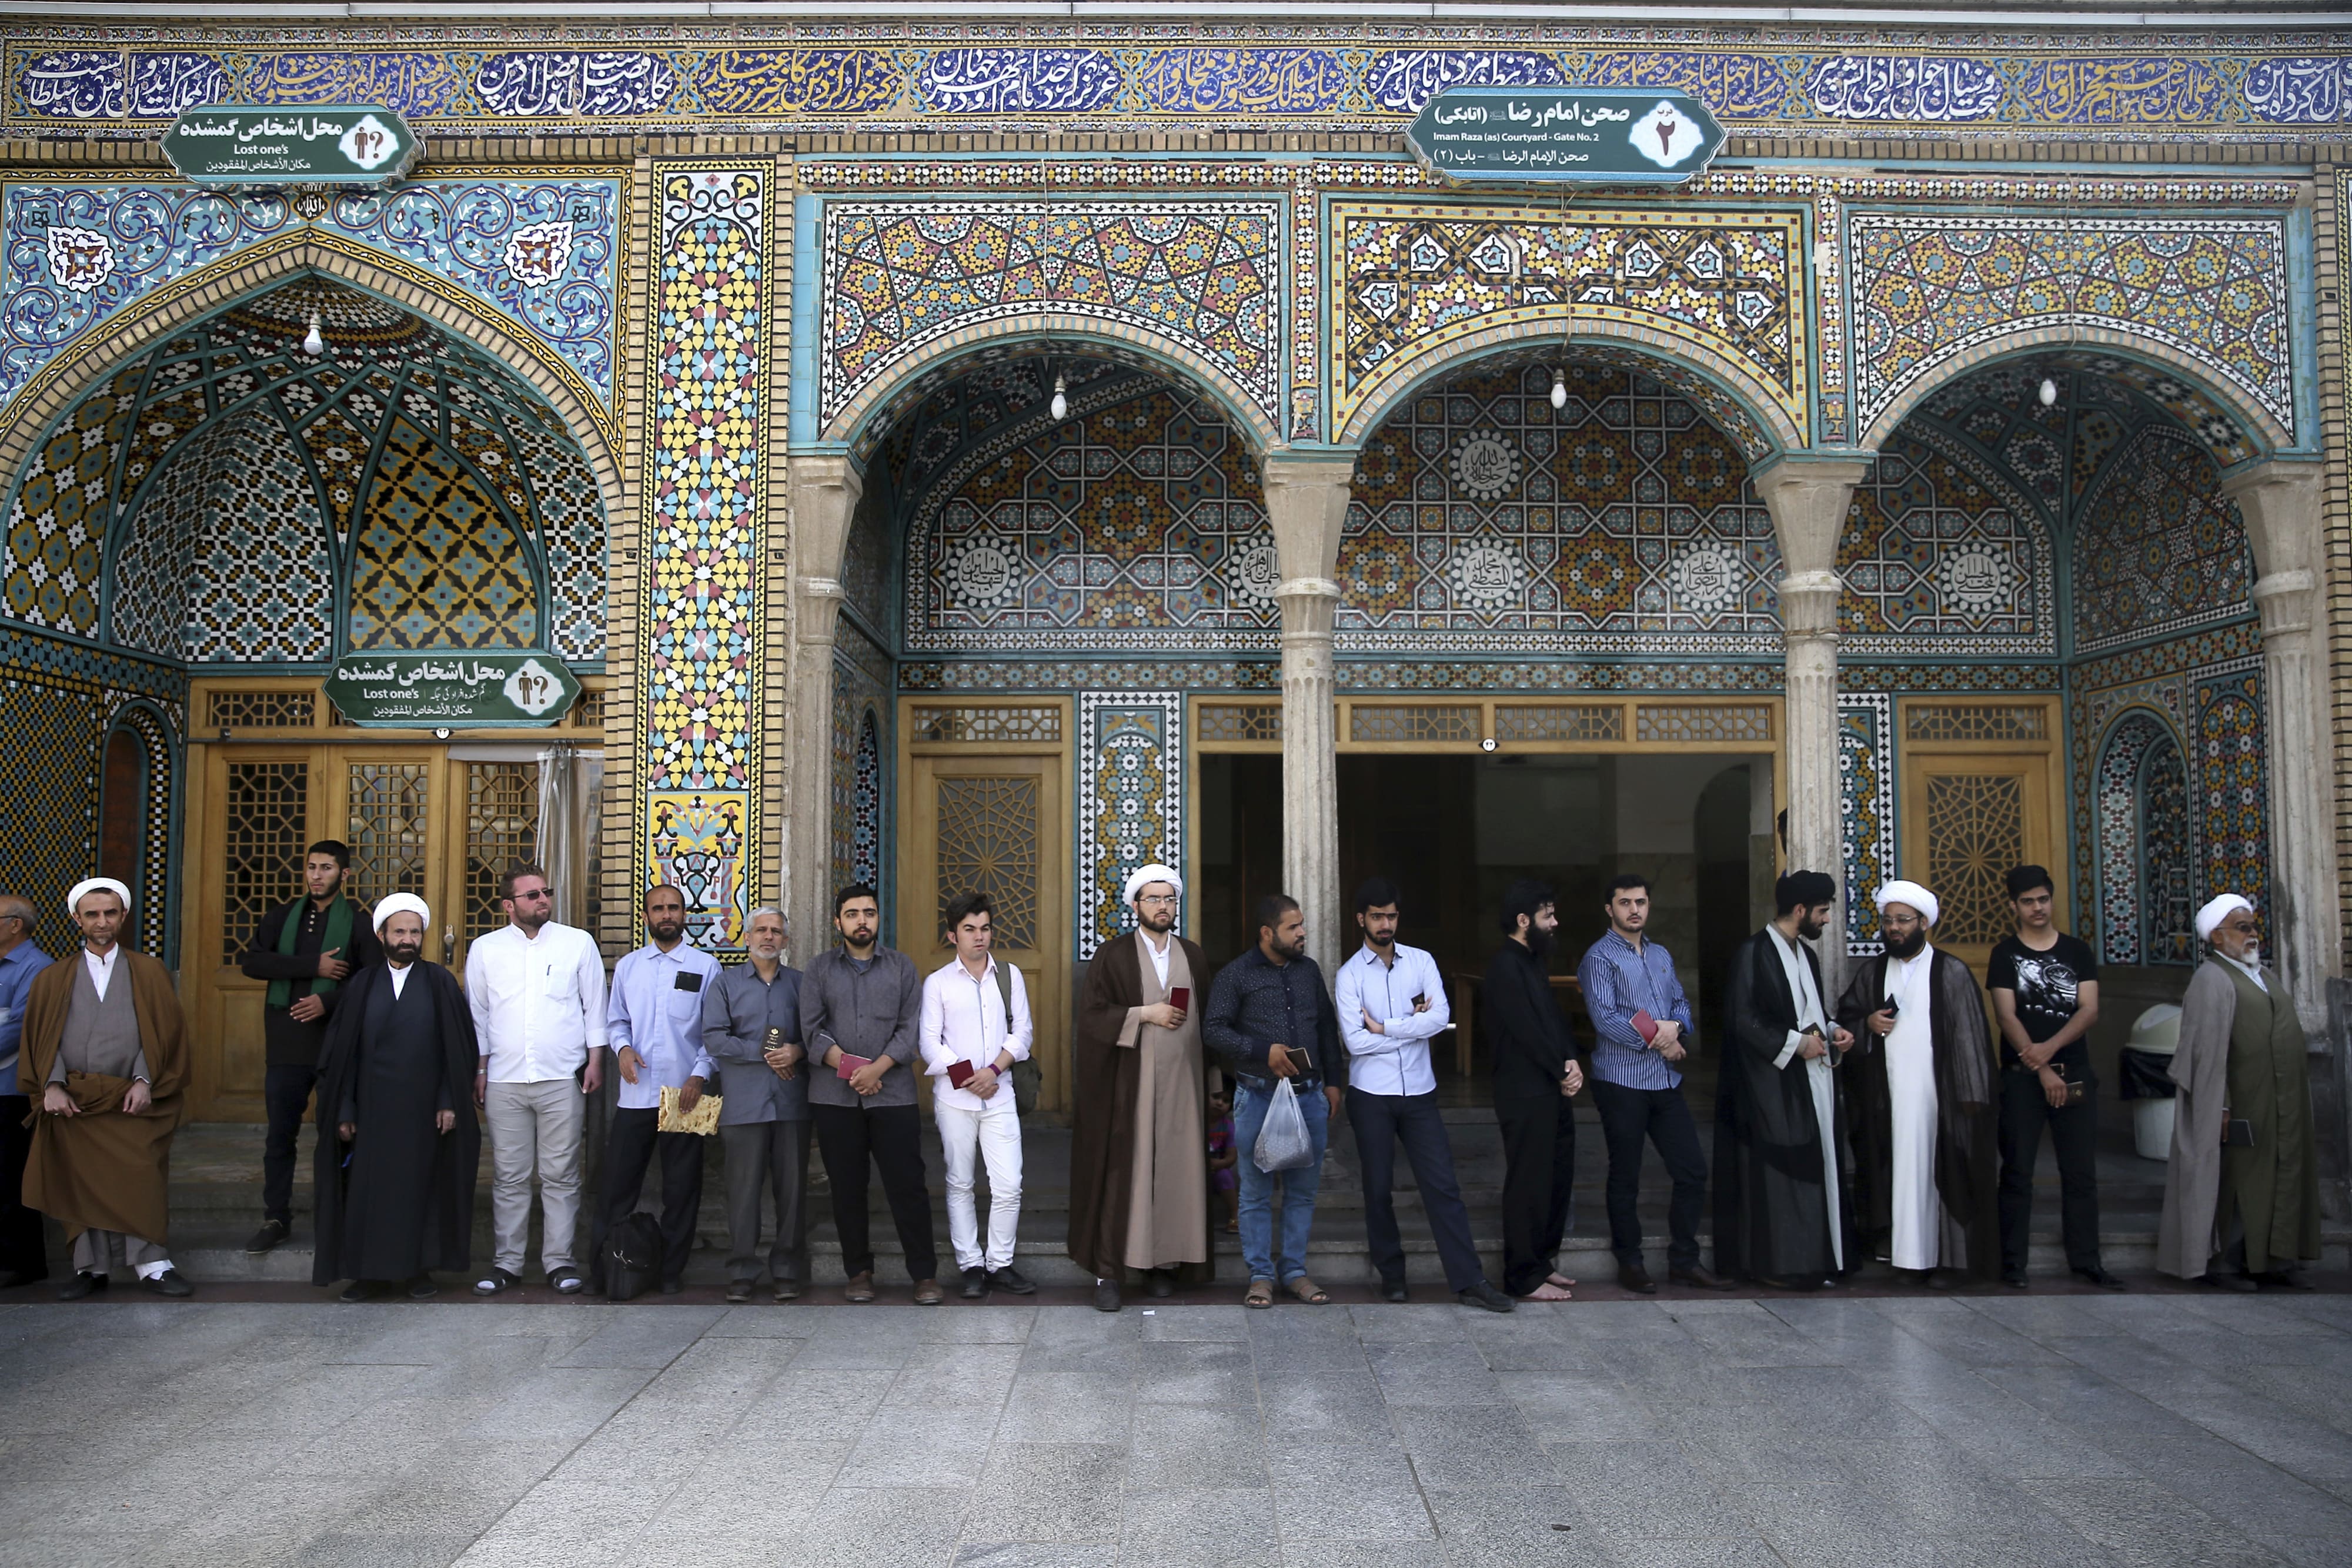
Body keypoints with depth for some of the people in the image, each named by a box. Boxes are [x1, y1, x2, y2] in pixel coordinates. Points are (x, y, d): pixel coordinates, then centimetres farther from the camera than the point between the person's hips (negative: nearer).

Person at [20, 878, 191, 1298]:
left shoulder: (149, 972, 9)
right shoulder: (53, 979, 13)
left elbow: (165, 1032, 4)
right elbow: (42, 1038, 7)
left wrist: (144, 1080, -8)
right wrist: (52, 1085, -7)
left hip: (131, 1101, -2)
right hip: (72, 1102, 2)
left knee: (139, 1181, -9)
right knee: (82, 1185, 3)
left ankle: (151, 1265, -4)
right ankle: (91, 1267, 13)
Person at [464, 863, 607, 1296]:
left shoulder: (578, 943, 4)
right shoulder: (485, 949, 7)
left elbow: (594, 1007, 7)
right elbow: (477, 1015, 11)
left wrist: (595, 1061, 1)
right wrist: (478, 1070, 7)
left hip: (563, 1080, -1)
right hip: (504, 1081, 1)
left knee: (561, 1176, 2)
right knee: (508, 1177, 6)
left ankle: (560, 1261, 10)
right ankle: (506, 1263, 15)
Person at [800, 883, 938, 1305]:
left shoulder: (902, 967, 8)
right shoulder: (820, 969, 8)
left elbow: (910, 1028, 0)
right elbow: (813, 1030, 0)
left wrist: (877, 1068, -13)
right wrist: (848, 1068, -12)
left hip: (893, 1093, -1)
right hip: (835, 1097, 1)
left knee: (908, 1185, -3)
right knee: (847, 1188, 7)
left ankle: (924, 1274, 4)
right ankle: (859, 1273, 18)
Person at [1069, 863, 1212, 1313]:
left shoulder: (1194, 958, 12)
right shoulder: (1113, 957, 1)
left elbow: (1207, 1019, 14)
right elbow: (1092, 1015, -7)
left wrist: (1210, 1076, 6)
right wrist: (1146, 1014, -14)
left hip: (1181, 1082, 3)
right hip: (1129, 1084, -3)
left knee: (1175, 1170, 3)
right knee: (1121, 1172, -4)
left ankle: (1165, 1262, 13)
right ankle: (1108, 1272, 0)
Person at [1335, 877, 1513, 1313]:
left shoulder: (1421, 962, 3)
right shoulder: (1350, 975, -4)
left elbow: (1441, 1016, -12)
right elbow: (1355, 1041, -14)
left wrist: (1385, 1027, -13)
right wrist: (1413, 1024, -8)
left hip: (1419, 1093, 2)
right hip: (1371, 1096, -1)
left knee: (1442, 1185, 0)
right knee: (1378, 1188, 9)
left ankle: (1468, 1281, 2)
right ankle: (1391, 1273, 25)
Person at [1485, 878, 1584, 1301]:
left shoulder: (1533, 962, 16)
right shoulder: (1505, 967, -15)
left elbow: (1554, 1018, 14)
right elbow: (1527, 1031, -18)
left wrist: (1572, 1063, -2)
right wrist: (1562, 1073, -9)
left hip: (1553, 1091, 10)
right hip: (1526, 1095, -10)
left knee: (1559, 1176, 15)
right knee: (1529, 1184, -3)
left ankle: (1543, 1262, 27)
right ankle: (1525, 1279, 6)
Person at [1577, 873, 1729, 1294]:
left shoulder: (1661, 956, 16)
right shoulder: (1600, 958, -8)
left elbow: (1681, 1003, 16)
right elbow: (1605, 1018, -17)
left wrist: (1677, 1031, -7)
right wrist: (1659, 1038, -11)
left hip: (1667, 1081, 7)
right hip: (1622, 1082, -6)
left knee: (1692, 1171, 6)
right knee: (1625, 1178, 5)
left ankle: (1684, 1260, 19)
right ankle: (1630, 1264, 17)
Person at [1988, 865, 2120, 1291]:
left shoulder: (2078, 951, 10)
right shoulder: (2005, 954, 3)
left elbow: (2090, 1010, -1)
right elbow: (2006, 1017, -5)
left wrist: (2050, 1047, -16)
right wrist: (2041, 1071, -13)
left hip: (2074, 1074, 2)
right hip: (2022, 1077, -2)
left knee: (2081, 1172, 3)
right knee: (2018, 1171, -1)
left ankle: (2085, 1260, 11)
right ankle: (2012, 1262, 3)